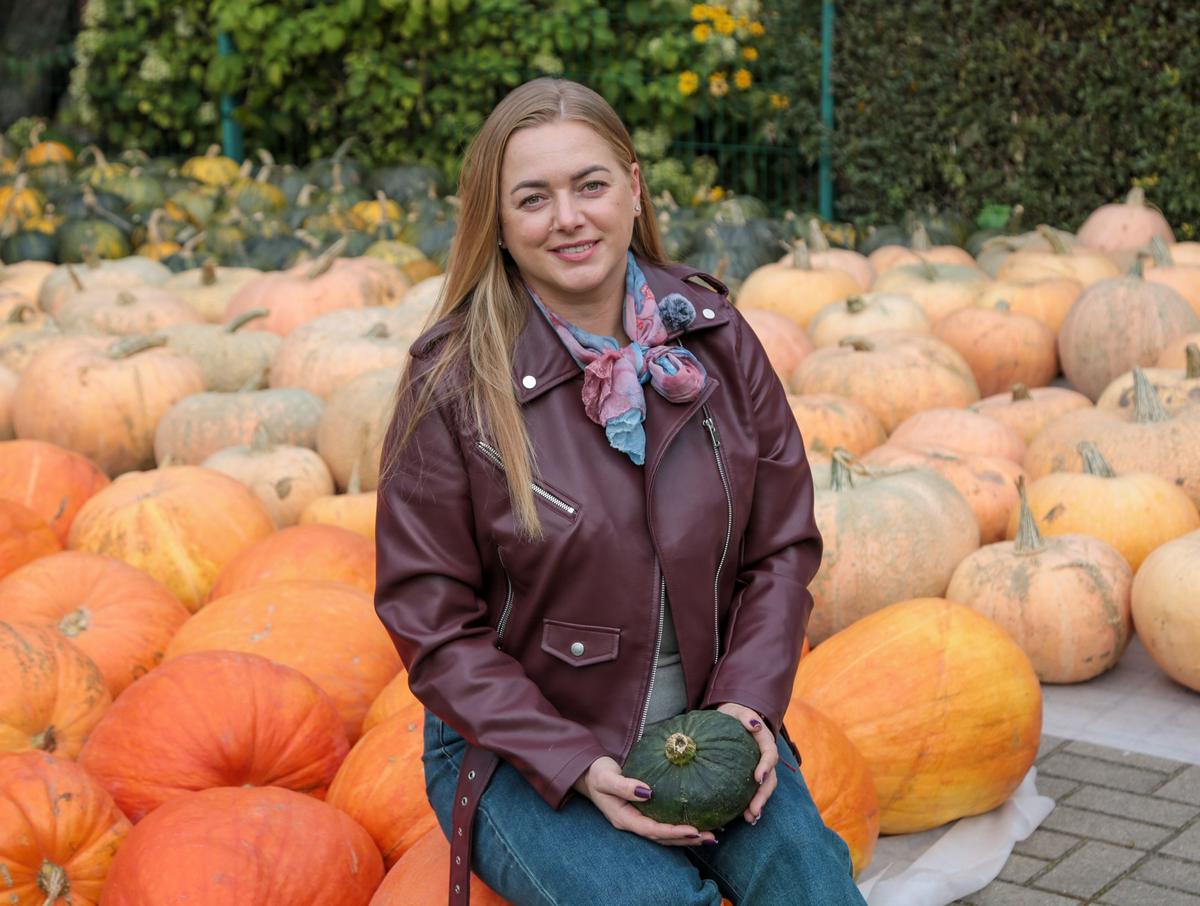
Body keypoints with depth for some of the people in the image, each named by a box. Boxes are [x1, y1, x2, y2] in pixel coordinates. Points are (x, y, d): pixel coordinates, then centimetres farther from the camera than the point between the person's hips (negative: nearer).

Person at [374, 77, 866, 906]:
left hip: (708, 722, 3)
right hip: (519, 748, -3)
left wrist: (749, 703, -11)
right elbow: (433, 621, -9)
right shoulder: (453, 380, -12)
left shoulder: (714, 337, -2)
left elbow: (783, 546, 4)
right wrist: (576, 765, -18)